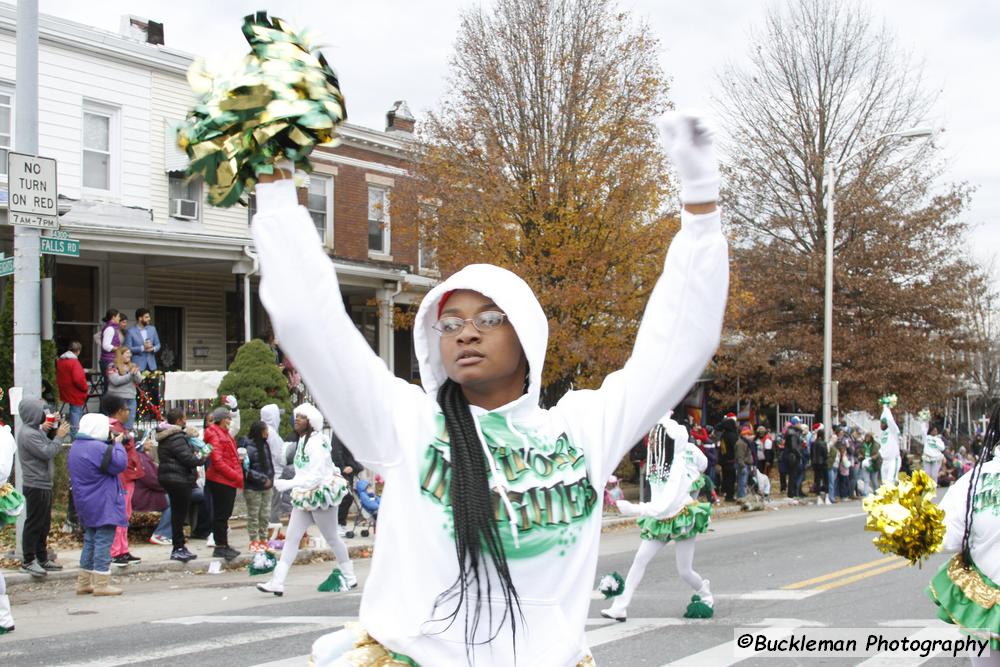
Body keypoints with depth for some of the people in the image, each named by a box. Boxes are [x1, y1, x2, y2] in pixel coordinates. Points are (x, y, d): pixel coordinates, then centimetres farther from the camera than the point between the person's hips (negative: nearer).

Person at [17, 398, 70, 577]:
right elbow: (47, 452, -22)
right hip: (35, 486, -10)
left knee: (44, 524, 15)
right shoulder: (27, 434, -18)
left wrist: (52, 430, 6)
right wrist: (59, 436, -12)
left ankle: (42, 558, 23)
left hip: (43, 485, 10)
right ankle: (28, 561, 0)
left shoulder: (36, 430, 14)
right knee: (34, 524, -5)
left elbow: (49, 446, 16)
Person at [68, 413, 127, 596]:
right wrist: (117, 443, -5)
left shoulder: (77, 446, 12)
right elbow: (119, 464, -18)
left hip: (87, 505, 10)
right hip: (103, 505, -10)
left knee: (90, 541, 17)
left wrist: (111, 442, 4)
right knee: (103, 541, -6)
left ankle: (84, 582, 20)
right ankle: (101, 584, -5)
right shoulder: (98, 448, -20)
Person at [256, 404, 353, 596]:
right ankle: (277, 582, -2)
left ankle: (350, 577, 24)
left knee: (331, 538, 6)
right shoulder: (302, 441, 9)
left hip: (321, 495, -8)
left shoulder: (317, 443, -19)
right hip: (305, 497, 8)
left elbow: (317, 476, -26)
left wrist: (288, 484, -31)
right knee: (291, 538, 0)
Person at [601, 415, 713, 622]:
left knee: (684, 571, 2)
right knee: (640, 559, -7)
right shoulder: (658, 461, -1)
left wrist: (634, 509, -36)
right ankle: (620, 607, -11)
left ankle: (706, 597, 33)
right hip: (660, 520, 7)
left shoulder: (680, 467, -23)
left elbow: (667, 504, -31)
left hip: (682, 519, -6)